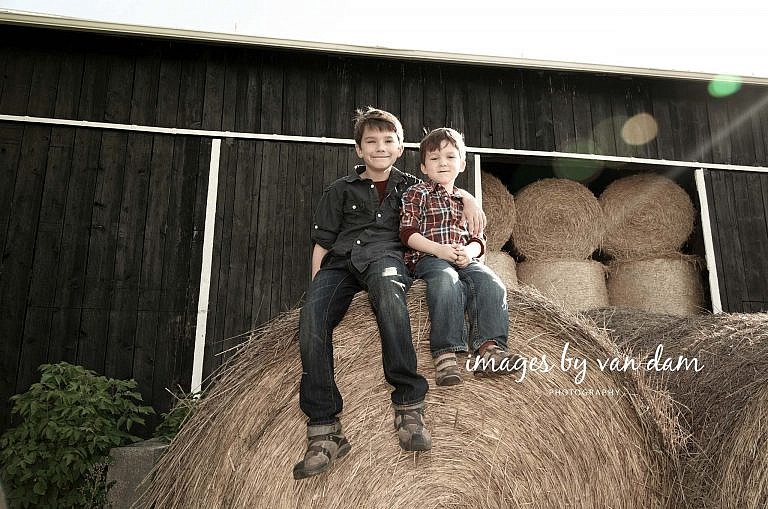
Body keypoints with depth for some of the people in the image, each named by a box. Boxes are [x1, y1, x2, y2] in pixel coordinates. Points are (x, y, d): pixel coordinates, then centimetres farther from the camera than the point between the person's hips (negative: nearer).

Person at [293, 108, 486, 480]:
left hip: (385, 254, -1)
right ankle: (324, 430, -29)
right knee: (312, 315, -32)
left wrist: (469, 200, 11)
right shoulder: (341, 190, 22)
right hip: (340, 260, 2)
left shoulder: (409, 185, 24)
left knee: (387, 290, -41)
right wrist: (317, 284, 4)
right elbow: (322, 243, 17)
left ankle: (408, 404, -39)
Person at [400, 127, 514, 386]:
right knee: (447, 282, -37)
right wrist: (439, 249, -17)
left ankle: (489, 347, -31)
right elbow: (407, 233, -2)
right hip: (427, 257, -5)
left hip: (463, 258, 5)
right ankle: (445, 353, -38)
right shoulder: (416, 194, 10)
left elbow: (477, 239, 18)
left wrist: (469, 252, -8)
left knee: (491, 283, -25)